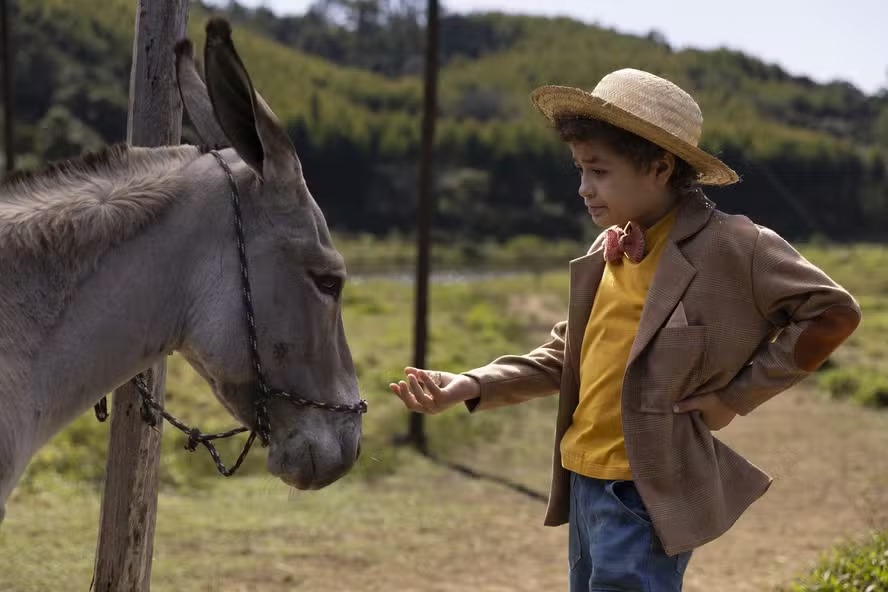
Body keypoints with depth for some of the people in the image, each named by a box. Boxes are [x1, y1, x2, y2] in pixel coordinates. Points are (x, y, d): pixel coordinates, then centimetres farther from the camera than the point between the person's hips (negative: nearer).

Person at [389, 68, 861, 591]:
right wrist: (473, 386, 4)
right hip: (585, 482, 8)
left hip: (647, 494, -8)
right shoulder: (611, 249, 9)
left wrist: (736, 396, -9)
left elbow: (834, 312, -10)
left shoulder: (730, 247, -13)